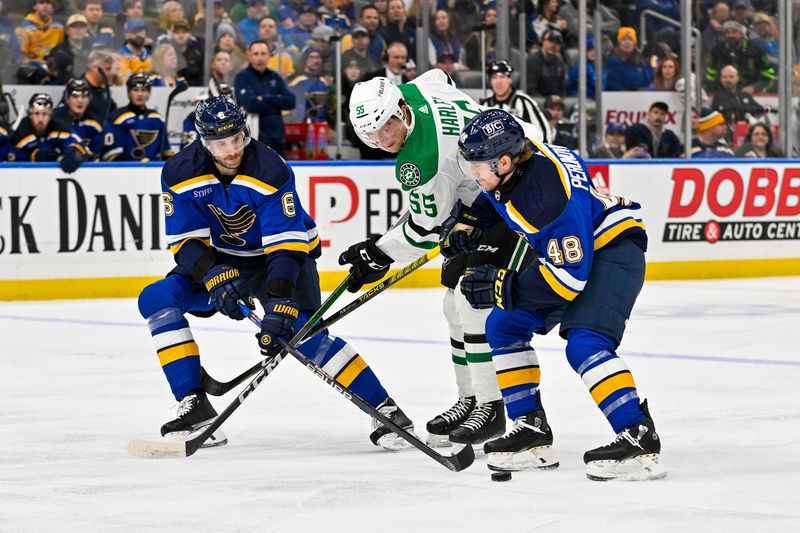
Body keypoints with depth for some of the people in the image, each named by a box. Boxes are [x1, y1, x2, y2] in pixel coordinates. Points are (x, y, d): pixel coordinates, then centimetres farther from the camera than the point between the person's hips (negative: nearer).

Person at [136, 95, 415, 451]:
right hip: (223, 259, 4)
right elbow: (185, 241, -13)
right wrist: (214, 276, -33)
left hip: (285, 252, -4)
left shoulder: (270, 170, -28)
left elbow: (285, 244, -31)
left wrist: (279, 304, -42)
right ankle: (194, 405, -12)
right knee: (157, 298, -16)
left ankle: (384, 410, -18)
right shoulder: (180, 174, -16)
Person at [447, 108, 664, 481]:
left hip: (612, 250, -10)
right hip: (562, 250, 10)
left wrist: (502, 287, -33)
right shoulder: (511, 161, -9)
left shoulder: (552, 196, -35)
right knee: (504, 325, 9)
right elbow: (496, 199, 17)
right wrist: (467, 223, 0)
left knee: (585, 345, -28)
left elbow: (569, 276, -34)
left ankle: (640, 440, -31)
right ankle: (532, 432, 12)